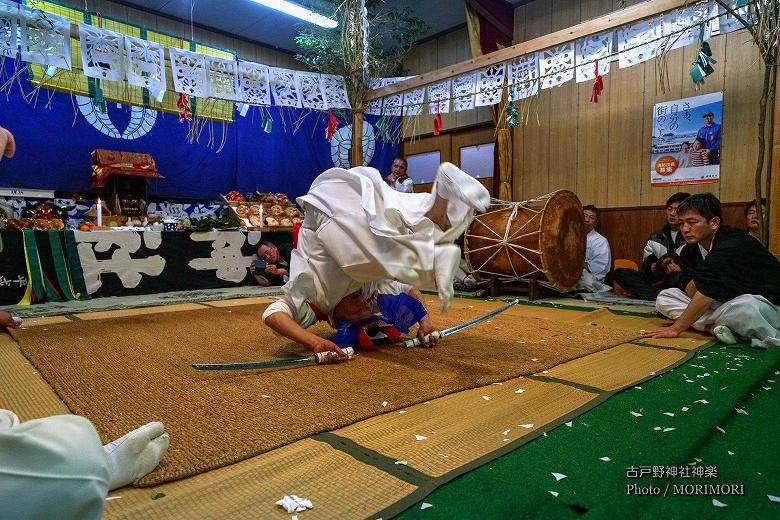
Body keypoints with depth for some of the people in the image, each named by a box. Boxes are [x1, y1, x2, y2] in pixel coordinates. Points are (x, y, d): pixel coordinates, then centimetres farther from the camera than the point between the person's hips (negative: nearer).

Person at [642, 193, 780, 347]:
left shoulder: (733, 245, -24)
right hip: (726, 303, 9)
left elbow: (708, 291, -30)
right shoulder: (692, 248, 0)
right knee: (664, 298, -5)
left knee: (745, 308, -44)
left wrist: (676, 328, -28)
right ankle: (717, 325, -22)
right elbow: (691, 290, 0)